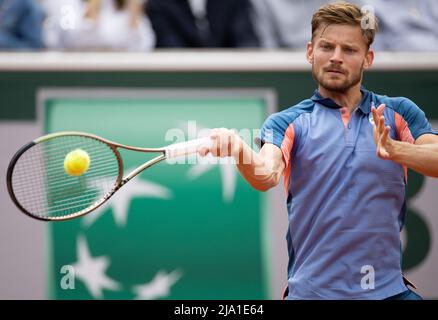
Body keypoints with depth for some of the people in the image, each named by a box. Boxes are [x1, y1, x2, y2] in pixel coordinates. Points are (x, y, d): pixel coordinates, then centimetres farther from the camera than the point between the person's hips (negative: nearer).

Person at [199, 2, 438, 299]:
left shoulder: (399, 113, 6)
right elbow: (267, 175, -17)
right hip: (312, 289, 0)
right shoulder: (287, 123, 2)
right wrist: (241, 153, -38)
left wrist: (394, 149, -29)